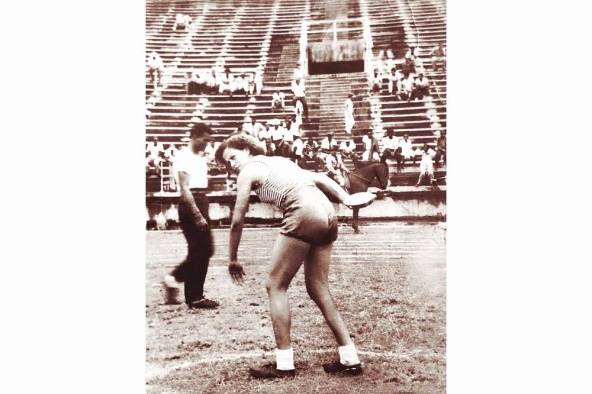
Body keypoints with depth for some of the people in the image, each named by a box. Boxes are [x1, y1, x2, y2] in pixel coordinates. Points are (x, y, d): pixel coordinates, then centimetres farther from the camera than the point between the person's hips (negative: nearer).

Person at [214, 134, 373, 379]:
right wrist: (347, 200, 15)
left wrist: (233, 260, 18)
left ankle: (284, 365, 4)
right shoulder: (279, 161, 30)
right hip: (328, 216, 8)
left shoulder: (248, 172, 8)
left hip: (305, 216, -8)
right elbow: (319, 178, 22)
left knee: (275, 285, 4)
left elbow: (237, 221, 8)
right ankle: (350, 359, 15)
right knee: (318, 290, 14)